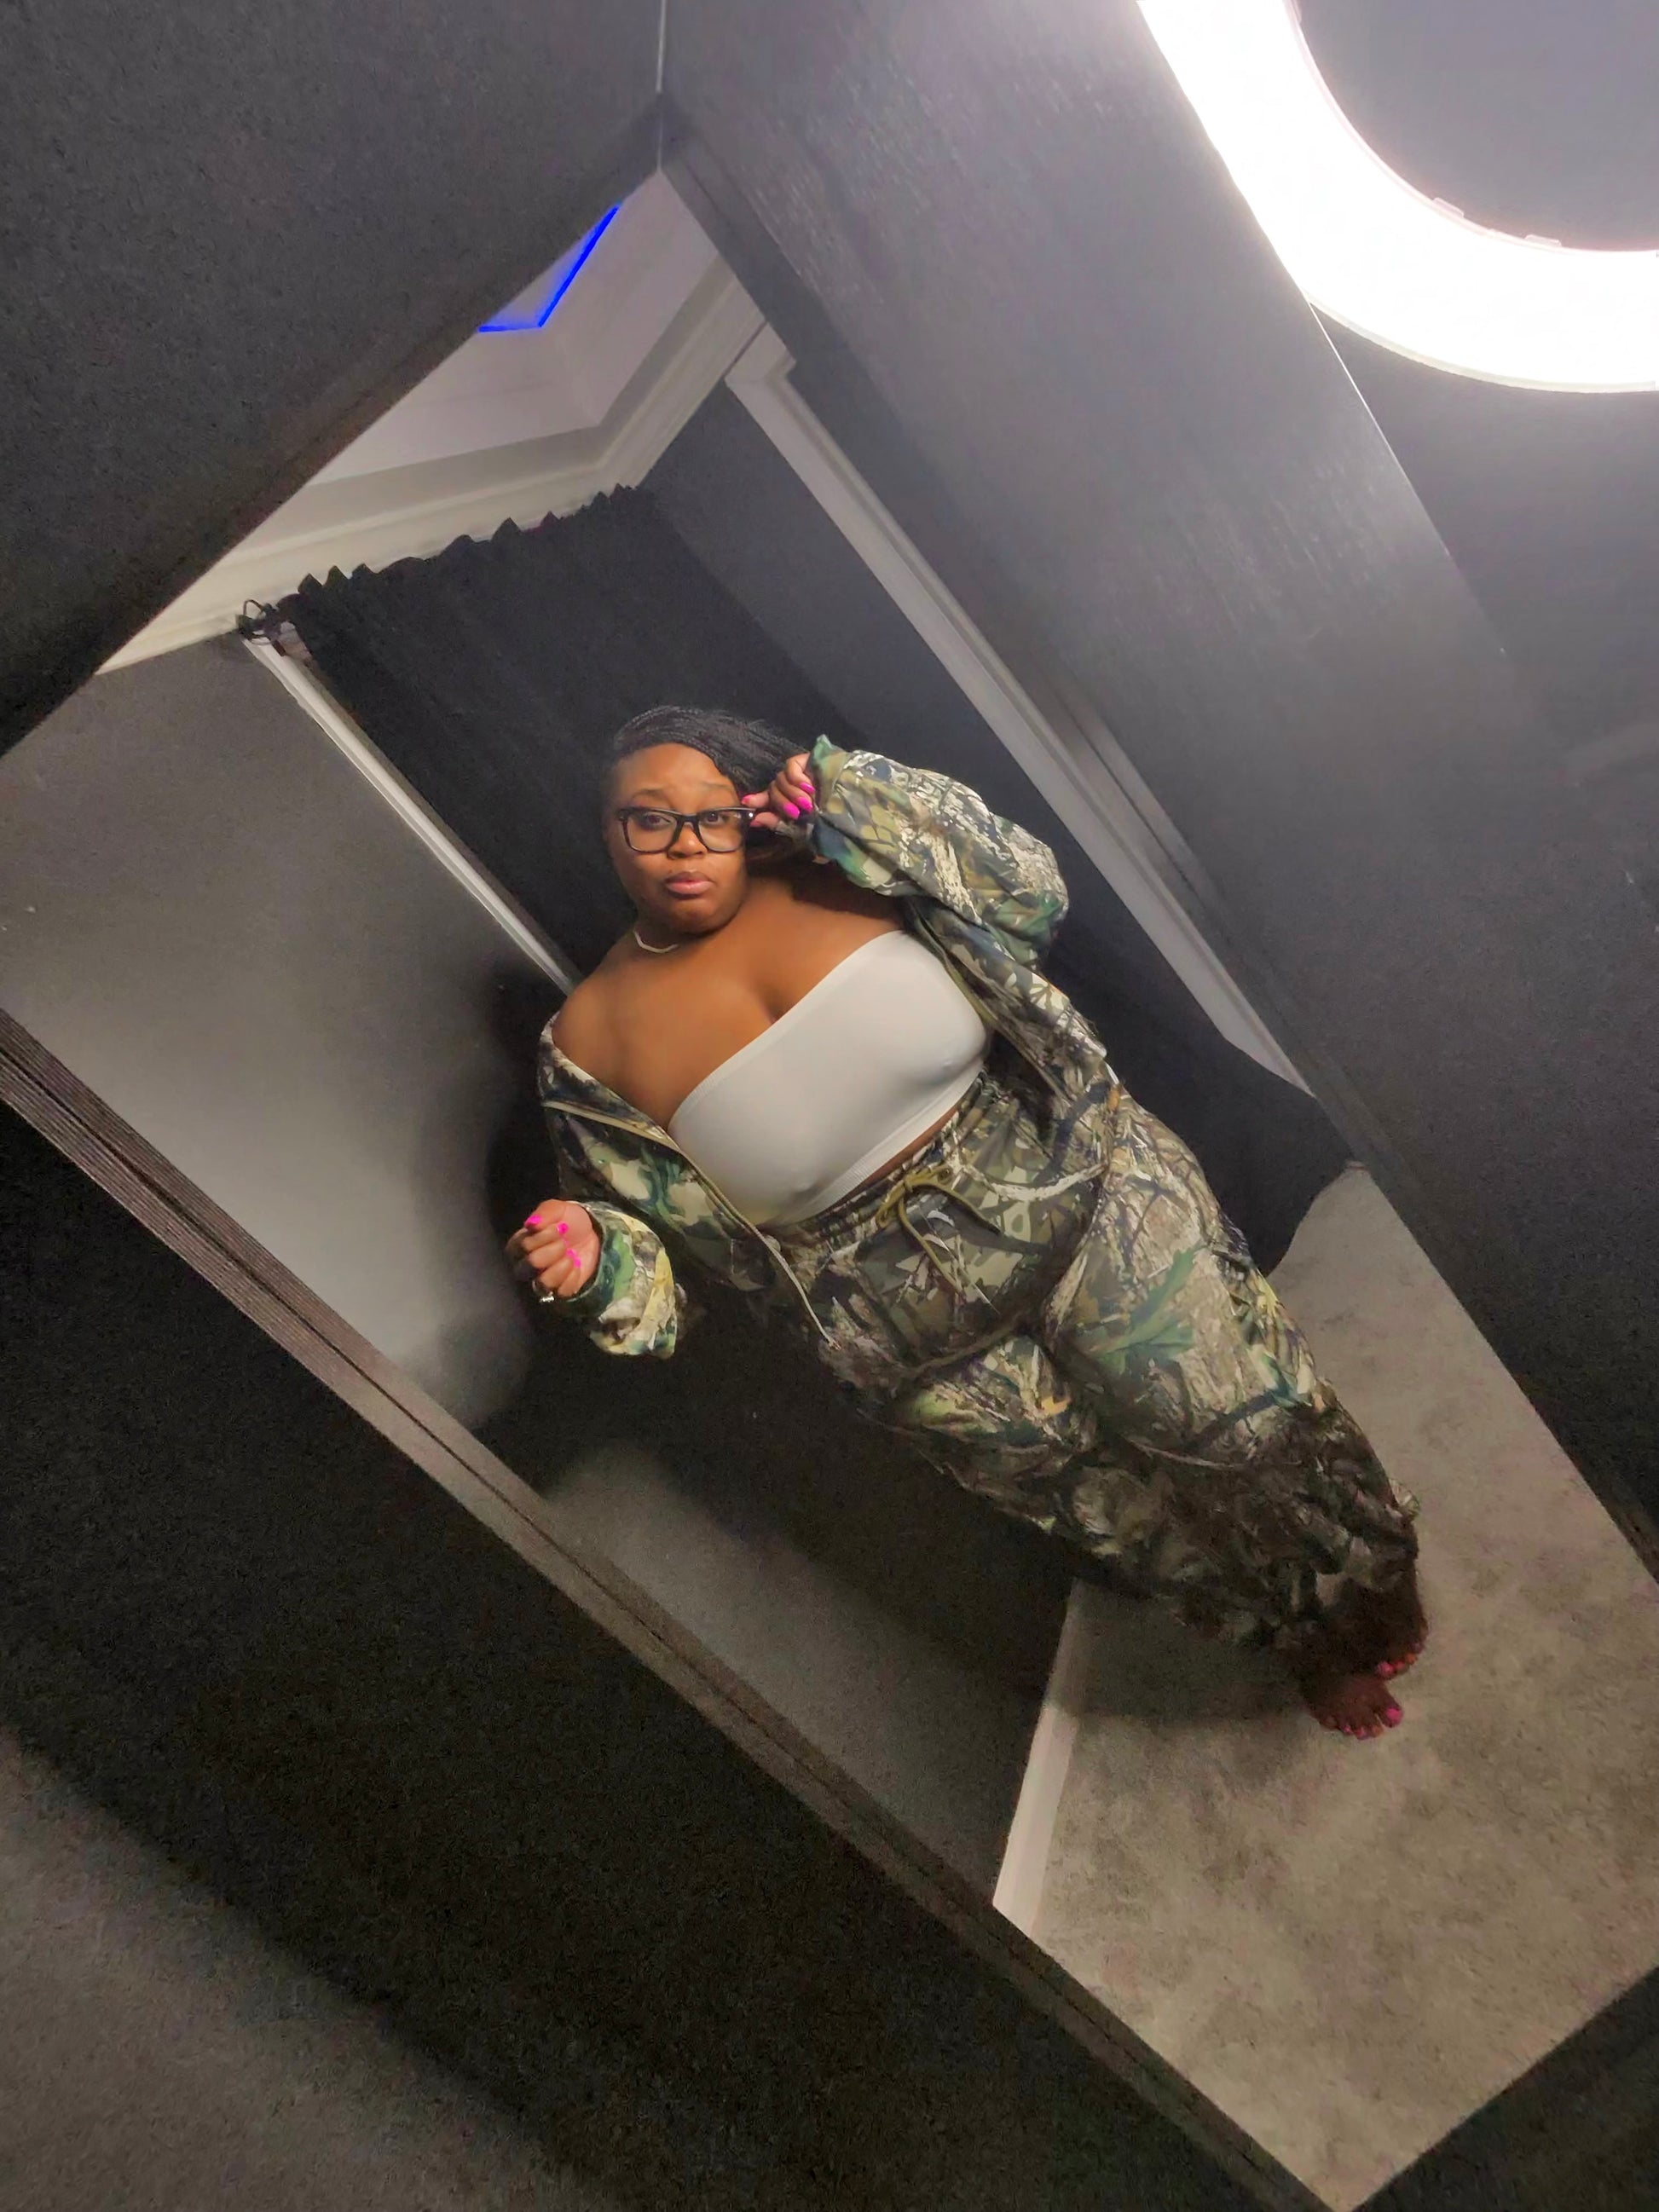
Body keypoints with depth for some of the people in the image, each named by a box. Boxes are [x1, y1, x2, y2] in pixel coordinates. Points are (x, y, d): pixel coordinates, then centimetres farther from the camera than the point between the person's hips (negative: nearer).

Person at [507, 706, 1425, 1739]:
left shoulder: (836, 873, -9)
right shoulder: (591, 1043, -8)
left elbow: (1031, 893, -9)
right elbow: (648, 1234, 0)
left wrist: (853, 795, -16)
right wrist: (591, 1253, -23)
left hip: (1071, 1194, 0)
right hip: (931, 1348, 1)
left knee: (1237, 1421, 10)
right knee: (1126, 1513, 18)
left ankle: (1368, 1577, 47)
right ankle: (1307, 1635, 50)